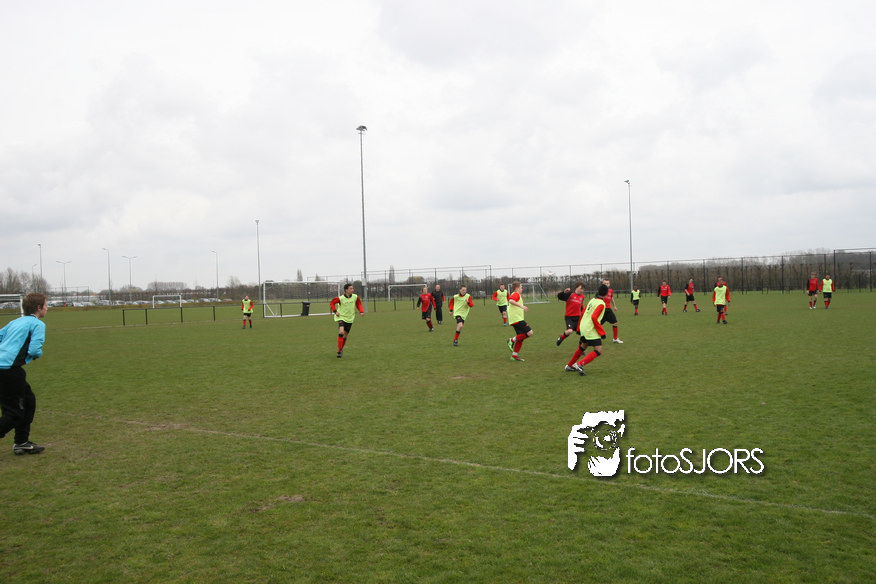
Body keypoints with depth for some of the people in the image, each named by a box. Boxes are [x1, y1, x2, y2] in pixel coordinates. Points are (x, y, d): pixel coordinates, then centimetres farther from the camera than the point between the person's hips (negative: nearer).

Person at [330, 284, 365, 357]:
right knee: (341, 332, -25)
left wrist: (361, 311, -4)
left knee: (345, 335, 10)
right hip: (341, 317, -4)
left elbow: (359, 304, 12)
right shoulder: (340, 298, -14)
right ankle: (339, 350, -18)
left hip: (350, 319, 4)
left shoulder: (355, 297, -5)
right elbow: (332, 303, -1)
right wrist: (335, 311, -13)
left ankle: (341, 349, 31)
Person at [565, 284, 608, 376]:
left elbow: (582, 314, 18)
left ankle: (569, 366, 36)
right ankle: (579, 365, -20)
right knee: (598, 351, -9)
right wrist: (602, 332, -18)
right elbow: (594, 317, -22)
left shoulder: (592, 300, 13)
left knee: (583, 347, 27)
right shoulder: (601, 304, -12)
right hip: (590, 330, -9)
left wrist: (579, 328, 28)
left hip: (583, 327, 9)